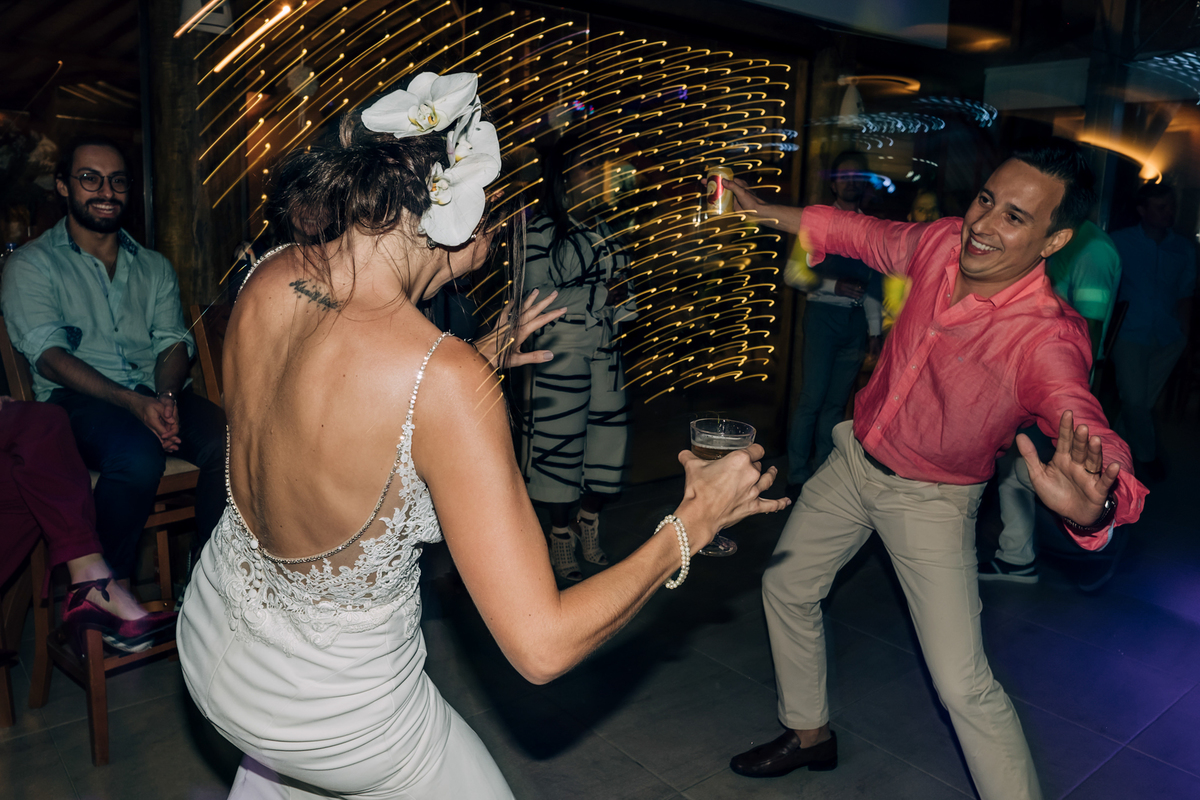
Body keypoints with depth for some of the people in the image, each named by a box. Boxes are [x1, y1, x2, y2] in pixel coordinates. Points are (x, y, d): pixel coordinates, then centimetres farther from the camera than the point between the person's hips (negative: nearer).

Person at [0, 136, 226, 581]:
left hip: (157, 394, 4)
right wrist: (134, 403, -20)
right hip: (76, 399, -3)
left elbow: (173, 342, 11)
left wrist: (166, 398, -13)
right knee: (138, 454, -36)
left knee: (228, 443, -28)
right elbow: (49, 356, -5)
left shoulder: (154, 267, 22)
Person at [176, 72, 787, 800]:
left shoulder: (267, 283, -14)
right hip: (333, 707, -6)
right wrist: (695, 518, -20)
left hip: (213, 638, 7)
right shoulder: (445, 381, -35)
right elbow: (543, 645, -31)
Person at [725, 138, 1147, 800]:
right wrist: (762, 210, 10)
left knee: (963, 684, -12)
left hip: (931, 499, -6)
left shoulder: (1047, 340, -30)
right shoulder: (944, 243, -13)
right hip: (854, 459, 6)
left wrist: (1094, 503, -69)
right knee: (785, 586, 18)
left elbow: (1090, 431, -46)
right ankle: (809, 735, 41)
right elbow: (858, 233, 7)